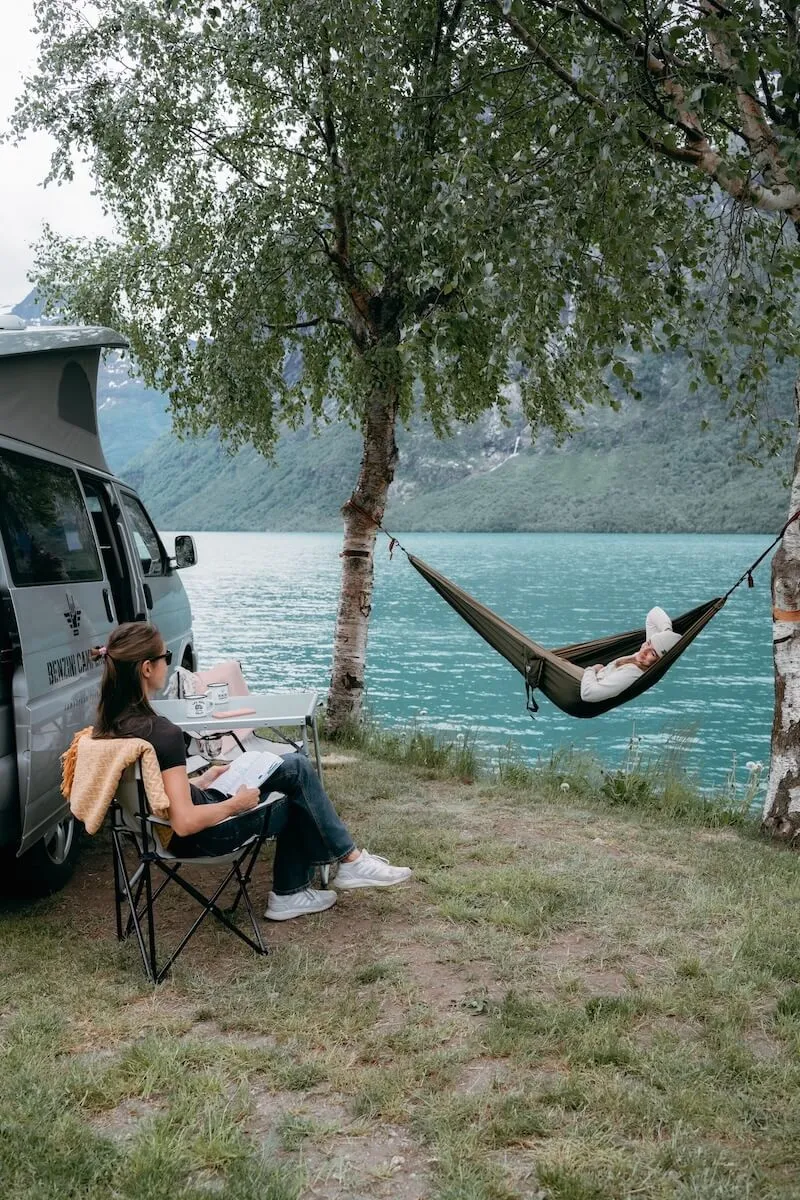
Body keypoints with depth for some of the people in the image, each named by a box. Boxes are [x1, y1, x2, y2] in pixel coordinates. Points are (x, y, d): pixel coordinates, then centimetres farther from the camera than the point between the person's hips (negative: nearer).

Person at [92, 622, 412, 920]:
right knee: (297, 770, 4)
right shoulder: (163, 734, -30)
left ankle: (290, 893, 24)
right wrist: (235, 803, -16)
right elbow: (186, 822, -31)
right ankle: (350, 861, 19)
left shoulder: (111, 724, -4)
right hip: (203, 836, -9)